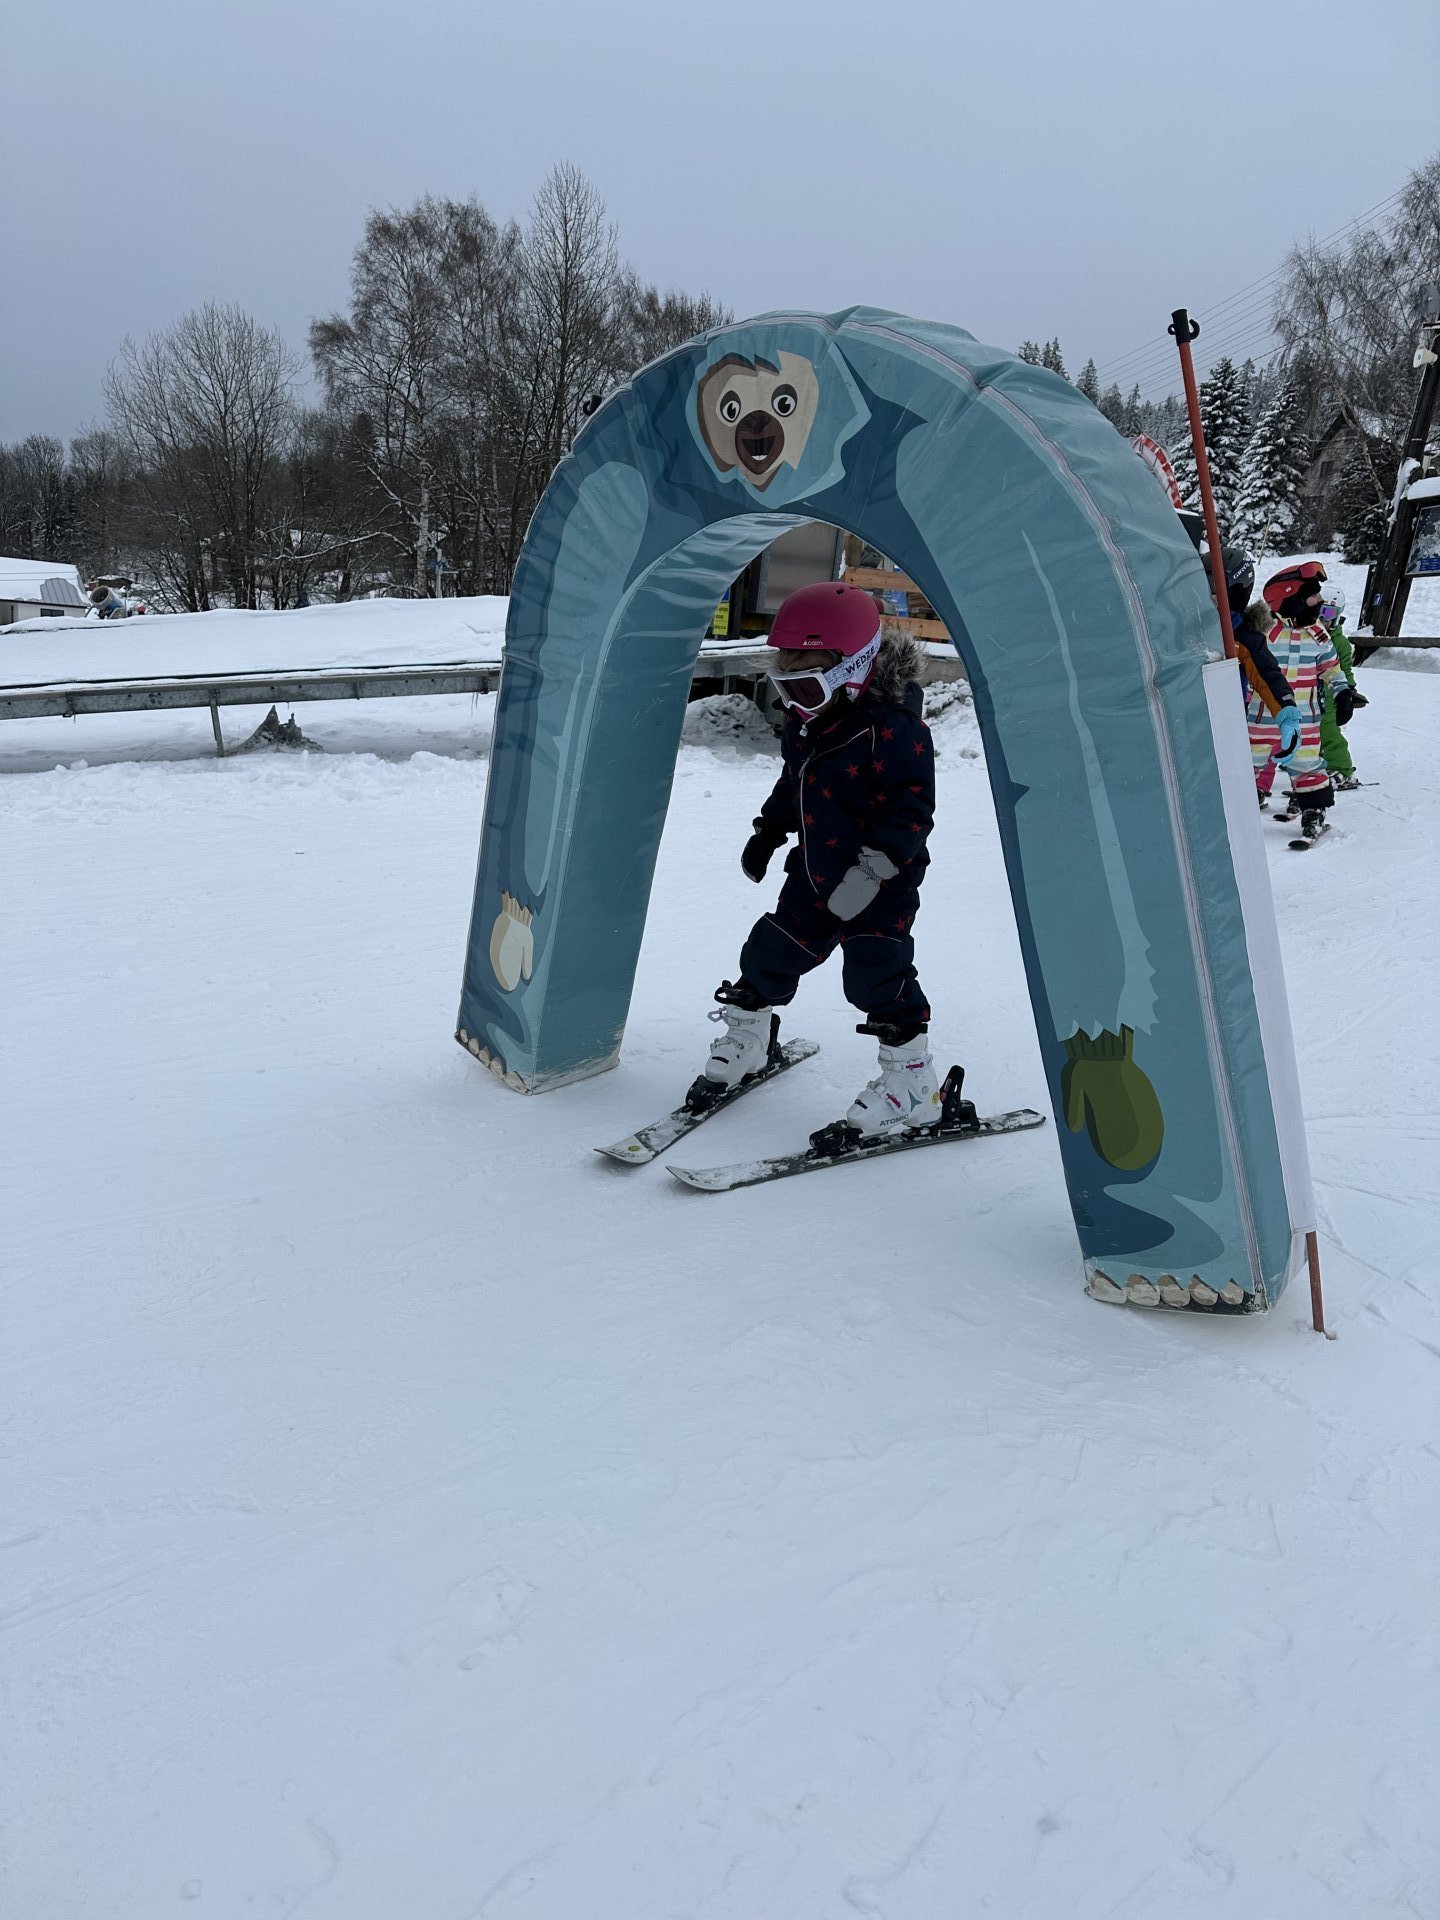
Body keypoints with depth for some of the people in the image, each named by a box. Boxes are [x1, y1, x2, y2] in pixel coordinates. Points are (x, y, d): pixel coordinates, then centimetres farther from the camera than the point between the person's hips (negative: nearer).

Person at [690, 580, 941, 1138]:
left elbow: (912, 805, -24)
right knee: (771, 954, 11)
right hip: (815, 873, 8)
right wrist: (768, 830, 21)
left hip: (881, 883, -8)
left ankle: (912, 1084, 2)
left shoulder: (891, 727, -22)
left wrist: (872, 868, -29)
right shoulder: (805, 725, 5)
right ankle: (744, 1040, 33)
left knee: (878, 976, -11)